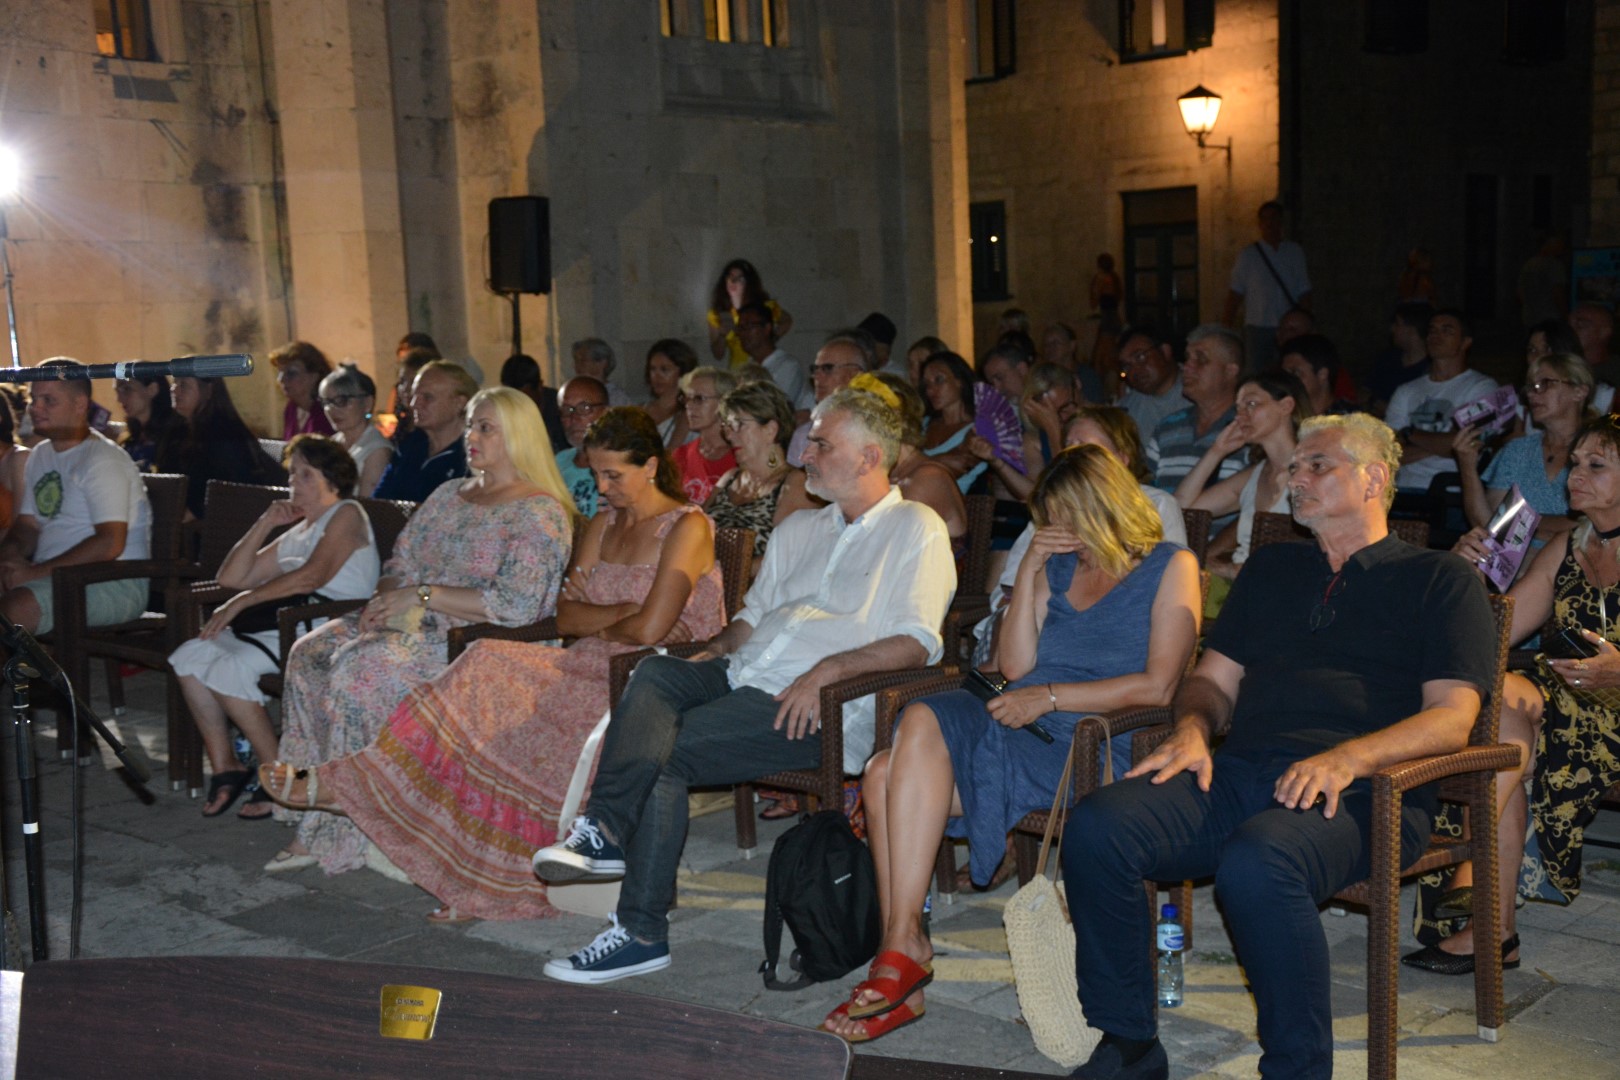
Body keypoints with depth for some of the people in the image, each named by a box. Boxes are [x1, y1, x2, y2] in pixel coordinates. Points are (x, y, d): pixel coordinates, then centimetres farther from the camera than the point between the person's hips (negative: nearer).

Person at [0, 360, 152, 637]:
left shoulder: (103, 461, -11)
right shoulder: (40, 455, 17)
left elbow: (110, 544, -20)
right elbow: (27, 525, 20)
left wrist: (35, 571, -19)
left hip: (114, 582, -8)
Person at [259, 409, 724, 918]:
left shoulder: (687, 527, -10)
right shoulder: (603, 524, 15)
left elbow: (648, 629, -20)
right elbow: (565, 617, 6)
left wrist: (597, 624, -2)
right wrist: (620, 612, -11)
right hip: (599, 670, 7)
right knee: (492, 664, -18)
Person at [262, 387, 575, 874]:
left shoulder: (540, 514, -8)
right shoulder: (450, 494, 19)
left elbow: (515, 605, -19)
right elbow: (401, 561, 21)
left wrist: (424, 595, -17)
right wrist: (384, 600, -3)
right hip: (413, 625, 8)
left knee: (361, 668, -29)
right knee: (311, 651, -14)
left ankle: (343, 834, -19)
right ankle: (315, 824, -14)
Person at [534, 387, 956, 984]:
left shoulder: (915, 528, 4)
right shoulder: (798, 528, 28)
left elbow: (919, 641, -8)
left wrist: (828, 669, -18)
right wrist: (713, 652, 7)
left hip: (820, 708, -7)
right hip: (742, 677, 7)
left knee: (670, 748, -24)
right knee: (656, 673, -24)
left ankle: (642, 933, -19)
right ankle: (604, 829, -34)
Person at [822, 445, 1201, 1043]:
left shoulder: (1170, 567, 6)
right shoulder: (1060, 567, 23)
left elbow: (1158, 686, -6)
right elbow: (1015, 666, 14)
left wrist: (1049, 696, -10)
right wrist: (1029, 572, 6)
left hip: (1082, 748, -6)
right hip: (1015, 726, 6)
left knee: (923, 726, -29)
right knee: (885, 773, -22)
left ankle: (904, 949, -22)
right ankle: (901, 972, -20)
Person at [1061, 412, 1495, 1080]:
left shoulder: (1440, 580, 13)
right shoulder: (1271, 568, 28)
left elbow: (1452, 719, 0)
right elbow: (1213, 679, 25)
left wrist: (1347, 758, -17)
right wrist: (1192, 729, 0)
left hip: (1361, 795, -5)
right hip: (1239, 774, 5)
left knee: (1256, 864, -38)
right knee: (1096, 827, -23)